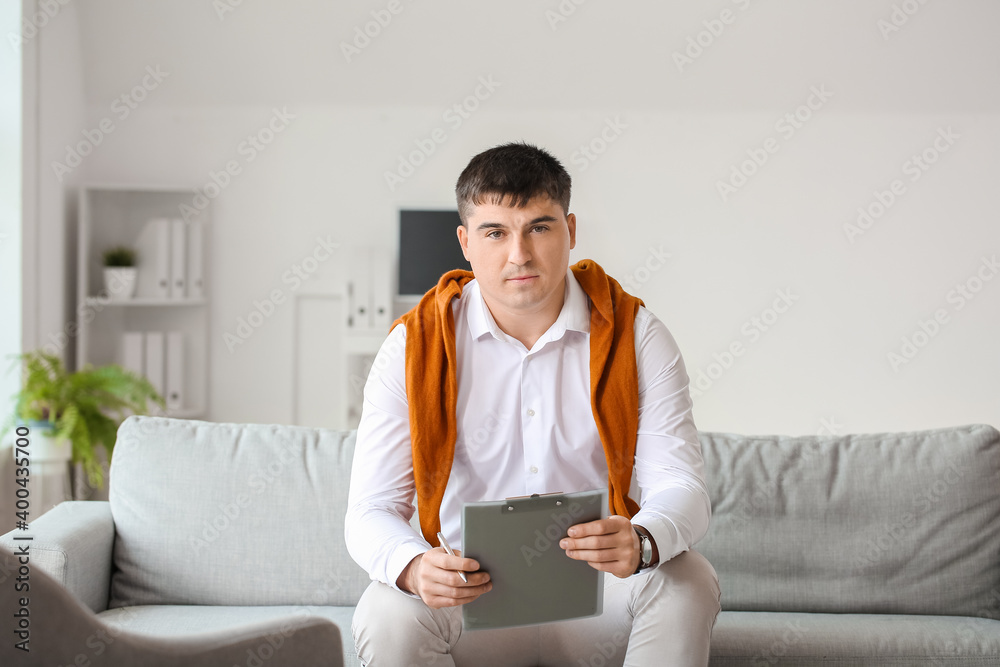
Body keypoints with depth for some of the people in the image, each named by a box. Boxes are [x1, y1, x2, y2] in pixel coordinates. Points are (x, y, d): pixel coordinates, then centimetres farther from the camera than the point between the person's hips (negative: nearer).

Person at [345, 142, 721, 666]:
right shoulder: (414, 348, -5)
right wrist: (413, 567, -35)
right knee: (386, 614, -31)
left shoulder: (634, 336, -3)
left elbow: (681, 487, -11)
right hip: (471, 593, -1)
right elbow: (370, 511, -10)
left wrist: (642, 543, -37)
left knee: (688, 582, -28)